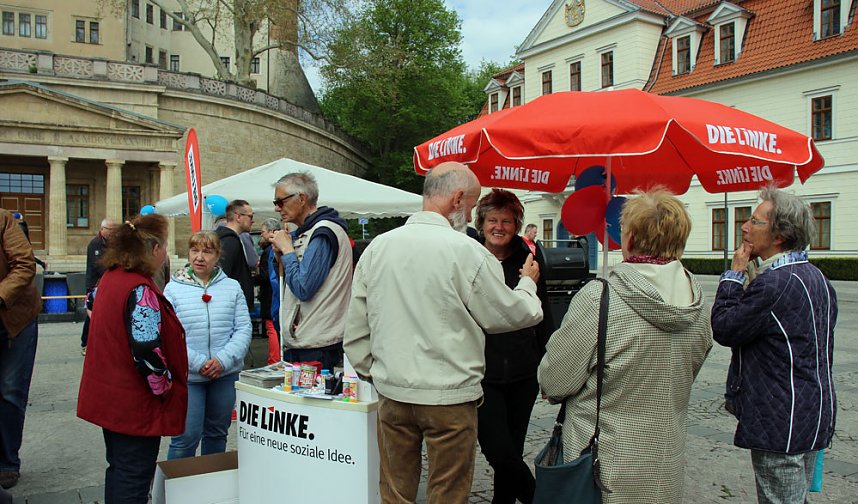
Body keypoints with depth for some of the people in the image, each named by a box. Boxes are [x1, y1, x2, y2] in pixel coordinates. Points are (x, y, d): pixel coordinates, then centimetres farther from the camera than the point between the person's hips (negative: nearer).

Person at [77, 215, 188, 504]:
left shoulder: (110, 277, 6)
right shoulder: (141, 291, -23)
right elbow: (147, 353, -28)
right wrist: (165, 388, -12)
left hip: (109, 398, 9)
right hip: (136, 404, -9)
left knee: (118, 470, 22)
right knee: (134, 479, 3)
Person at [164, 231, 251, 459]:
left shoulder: (232, 287, 4)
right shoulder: (174, 289, -1)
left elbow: (243, 328, -1)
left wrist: (223, 360, -14)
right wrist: (198, 363, -16)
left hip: (225, 374, 3)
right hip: (187, 375, -2)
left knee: (217, 433, 16)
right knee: (186, 437, -2)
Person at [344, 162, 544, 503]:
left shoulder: (377, 248, 0)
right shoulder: (465, 251, -15)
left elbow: (356, 329, 6)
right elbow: (511, 315, -3)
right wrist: (528, 283, 16)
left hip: (392, 394, 4)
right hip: (450, 397, -4)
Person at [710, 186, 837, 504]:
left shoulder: (775, 283, -24)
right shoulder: (816, 277, 9)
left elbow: (723, 329, -17)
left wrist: (734, 274, -10)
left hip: (781, 424, -10)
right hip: (815, 417, 10)